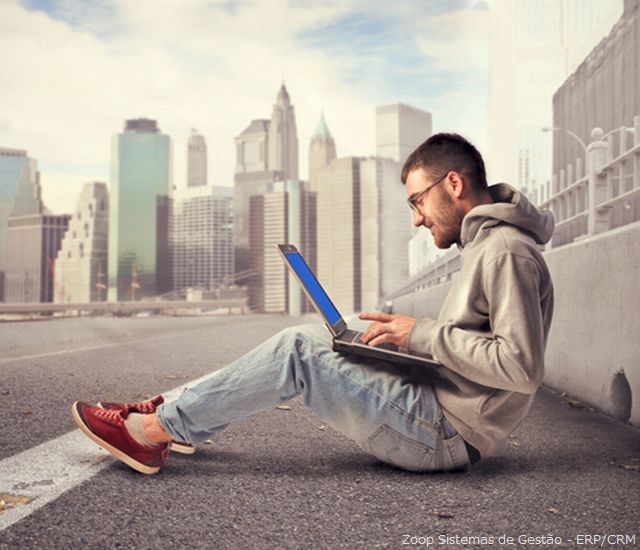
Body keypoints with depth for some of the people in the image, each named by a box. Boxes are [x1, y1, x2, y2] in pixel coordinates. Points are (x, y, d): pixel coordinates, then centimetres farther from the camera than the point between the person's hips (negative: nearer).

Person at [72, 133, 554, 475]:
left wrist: (425, 333, -18)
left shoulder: (506, 251, -16)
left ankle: (152, 431, -7)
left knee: (298, 351, -16)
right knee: (314, 339, 8)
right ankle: (179, 420, 9)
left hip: (447, 434, -10)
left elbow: (522, 367, -24)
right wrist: (405, 335, 4)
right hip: (442, 419, 10)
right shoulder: (484, 245, 16)